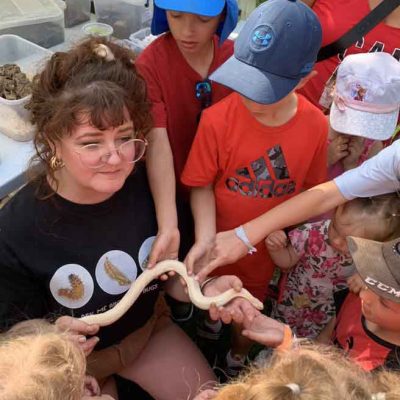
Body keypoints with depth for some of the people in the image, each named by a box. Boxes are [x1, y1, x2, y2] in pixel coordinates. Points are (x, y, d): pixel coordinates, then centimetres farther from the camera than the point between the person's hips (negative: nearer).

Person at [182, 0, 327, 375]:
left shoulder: (316, 126, -18)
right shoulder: (218, 119, -26)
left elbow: (311, 188, -5)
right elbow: (201, 186, -16)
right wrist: (204, 238, -27)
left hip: (267, 245, 2)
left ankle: (238, 358, 56)